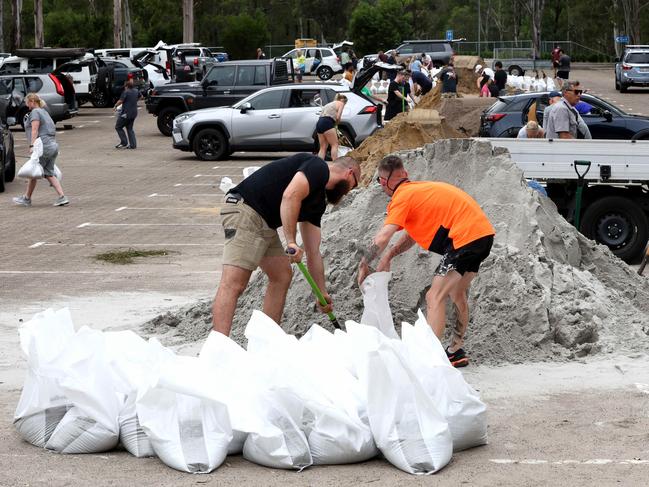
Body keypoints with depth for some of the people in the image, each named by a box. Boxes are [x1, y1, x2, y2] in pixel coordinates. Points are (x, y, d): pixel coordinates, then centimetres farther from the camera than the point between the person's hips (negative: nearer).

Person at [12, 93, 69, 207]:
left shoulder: (35, 112, -7)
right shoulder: (44, 112, 22)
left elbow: (34, 130, -16)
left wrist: (32, 145, -21)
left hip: (43, 146, -9)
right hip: (53, 145, 9)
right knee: (49, 173, 7)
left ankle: (26, 198, 12)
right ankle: (62, 197, -4)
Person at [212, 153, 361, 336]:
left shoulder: (319, 202, 22)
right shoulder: (318, 167, -6)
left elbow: (313, 252, 23)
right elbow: (290, 196, -24)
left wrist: (322, 293, 23)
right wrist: (292, 242, -24)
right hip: (245, 211, -11)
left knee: (282, 276, 17)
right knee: (234, 284, -19)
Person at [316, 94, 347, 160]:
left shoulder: (329, 104, 32)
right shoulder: (340, 103, 10)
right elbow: (338, 117, -4)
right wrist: (336, 124, 15)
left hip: (319, 123, 7)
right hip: (327, 123, -7)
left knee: (323, 147, 8)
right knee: (335, 145, -3)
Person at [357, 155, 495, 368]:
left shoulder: (402, 197, -6)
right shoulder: (418, 189, 21)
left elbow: (381, 239, -16)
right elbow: (411, 235, 26)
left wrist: (363, 266, -4)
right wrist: (388, 257, 14)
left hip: (465, 236, -10)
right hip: (484, 231, 10)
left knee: (435, 298, -12)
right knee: (457, 294, 24)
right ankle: (456, 352, 34)